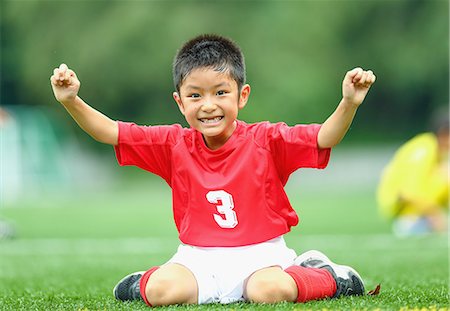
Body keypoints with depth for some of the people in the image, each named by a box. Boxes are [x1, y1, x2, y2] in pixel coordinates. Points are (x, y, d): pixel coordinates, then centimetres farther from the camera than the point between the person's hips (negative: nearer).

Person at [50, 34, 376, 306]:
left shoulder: (265, 140, -5)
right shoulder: (174, 145, 2)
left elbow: (324, 138, -15)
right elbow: (110, 132, -1)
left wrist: (349, 104, -34)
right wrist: (71, 101, -16)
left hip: (260, 254, -2)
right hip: (199, 257, 2)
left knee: (269, 290, -35)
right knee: (161, 290, -26)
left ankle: (325, 276, -3)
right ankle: (146, 282, 12)